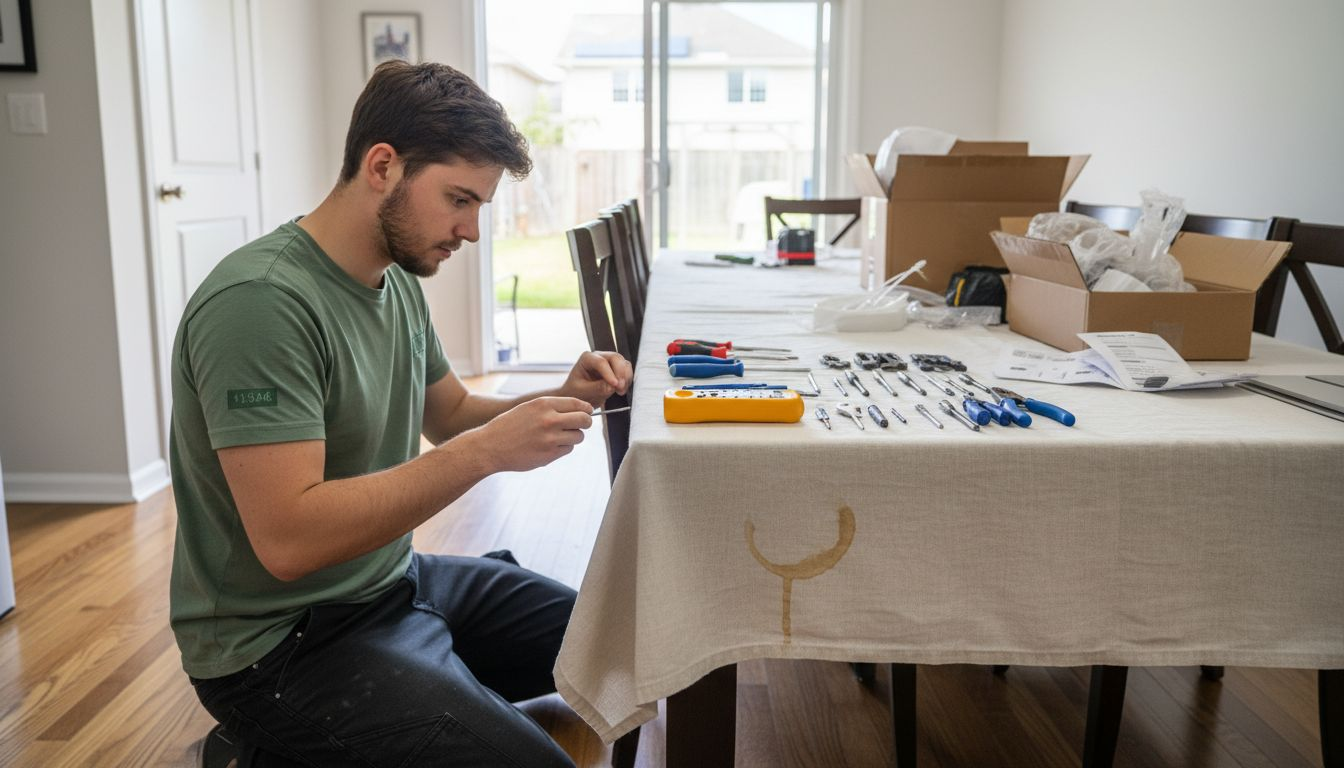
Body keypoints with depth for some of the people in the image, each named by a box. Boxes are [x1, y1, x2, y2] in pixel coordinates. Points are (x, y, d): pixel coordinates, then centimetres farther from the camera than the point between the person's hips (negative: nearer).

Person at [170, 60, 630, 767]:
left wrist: (563, 401, -3)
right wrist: (487, 451, -29)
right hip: (282, 641, -9)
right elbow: (289, 539, -29)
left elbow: (449, 416, 16)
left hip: (397, 579, 9)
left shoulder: (398, 282, 5)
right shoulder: (260, 303, -23)